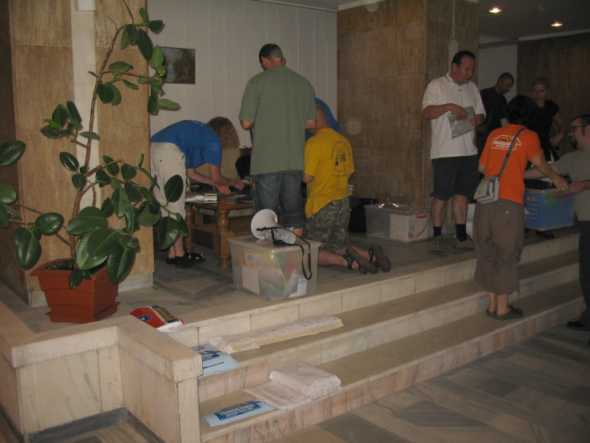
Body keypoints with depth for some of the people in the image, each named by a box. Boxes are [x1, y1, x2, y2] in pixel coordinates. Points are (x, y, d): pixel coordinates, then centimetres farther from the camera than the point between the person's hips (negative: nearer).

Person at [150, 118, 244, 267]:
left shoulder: (197, 132, 33)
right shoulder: (213, 139, 9)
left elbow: (190, 173, 36)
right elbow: (216, 177, 10)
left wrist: (216, 183, 42)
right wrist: (234, 183, 28)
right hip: (169, 151, -9)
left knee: (164, 205, 13)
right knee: (176, 206, 1)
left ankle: (172, 253, 19)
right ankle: (179, 254, 9)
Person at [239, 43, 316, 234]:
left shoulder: (257, 82, -5)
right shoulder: (304, 83, 8)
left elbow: (246, 123, -6)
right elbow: (310, 123, 11)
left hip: (267, 161, -4)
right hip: (296, 160, 4)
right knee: (294, 211, 12)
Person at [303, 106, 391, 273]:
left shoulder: (314, 143, -16)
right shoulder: (343, 141, 7)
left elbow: (307, 177, -18)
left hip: (322, 205, -7)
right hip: (343, 203, 7)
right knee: (338, 248, 21)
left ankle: (348, 262, -18)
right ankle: (371, 255, -2)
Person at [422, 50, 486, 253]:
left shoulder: (472, 88, 15)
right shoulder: (436, 86, -2)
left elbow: (480, 113, 17)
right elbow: (426, 112, -10)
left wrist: (476, 120, -6)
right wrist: (449, 106, -23)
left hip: (468, 150, 6)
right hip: (445, 151, -6)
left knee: (462, 193, 10)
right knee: (441, 195, -3)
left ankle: (461, 236, 16)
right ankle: (437, 237, 6)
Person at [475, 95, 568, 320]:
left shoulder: (494, 134, 11)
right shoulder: (529, 137, 0)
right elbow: (540, 164, 10)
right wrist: (556, 178, 29)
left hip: (486, 200, 4)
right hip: (509, 202, -4)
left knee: (488, 252, 12)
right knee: (506, 254, 5)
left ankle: (493, 303, 21)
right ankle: (502, 308, 12)